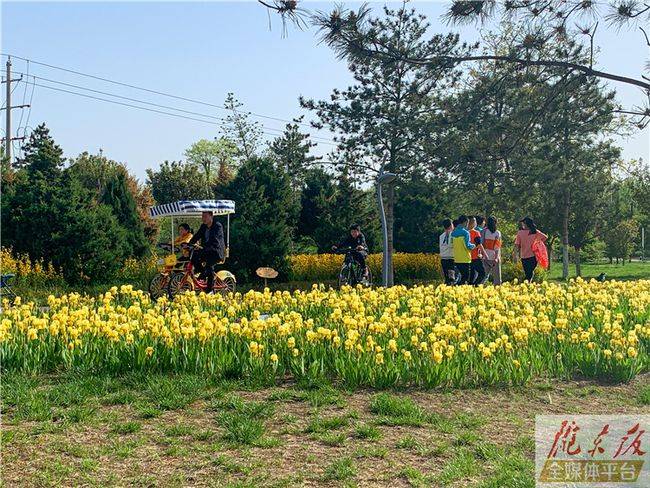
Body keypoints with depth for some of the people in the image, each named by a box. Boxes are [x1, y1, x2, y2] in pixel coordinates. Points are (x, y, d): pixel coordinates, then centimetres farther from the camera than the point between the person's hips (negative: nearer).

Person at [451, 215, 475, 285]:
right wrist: (473, 246, 1)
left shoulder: (453, 233, 9)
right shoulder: (465, 232, -13)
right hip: (465, 259, -7)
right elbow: (467, 246, -17)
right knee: (465, 277, -2)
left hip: (456, 259, 7)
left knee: (463, 276, 17)